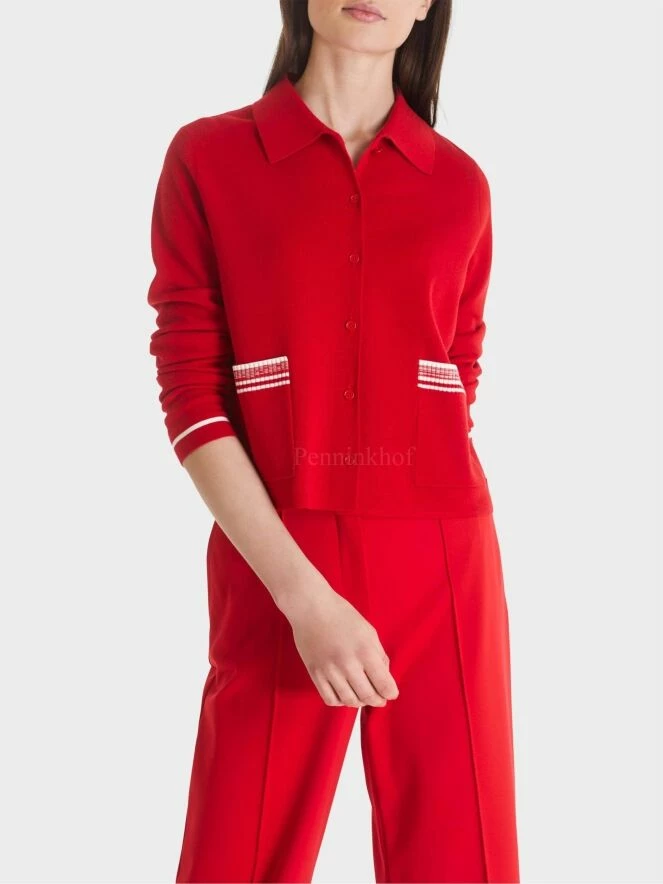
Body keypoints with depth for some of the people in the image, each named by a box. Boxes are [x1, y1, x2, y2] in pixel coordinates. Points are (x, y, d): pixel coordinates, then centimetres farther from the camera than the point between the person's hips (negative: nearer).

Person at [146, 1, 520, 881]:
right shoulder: (207, 158, 1)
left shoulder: (460, 184, 8)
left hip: (442, 566, 2)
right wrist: (304, 593, -13)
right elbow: (192, 397, -5)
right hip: (274, 568, -2)